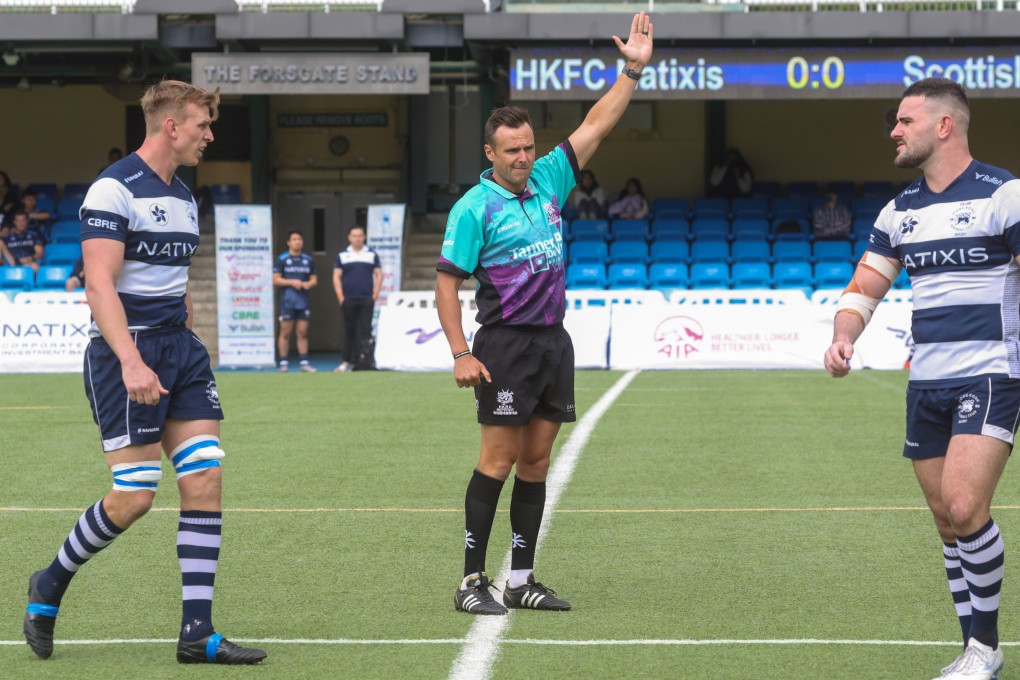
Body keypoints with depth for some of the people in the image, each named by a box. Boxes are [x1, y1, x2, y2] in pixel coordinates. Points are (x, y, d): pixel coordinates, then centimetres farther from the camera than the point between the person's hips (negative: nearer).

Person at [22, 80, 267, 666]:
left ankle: (197, 634, -2)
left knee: (206, 480, -3)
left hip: (180, 348, 8)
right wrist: (131, 362, -29)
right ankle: (50, 585, 16)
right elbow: (100, 286, -20)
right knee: (134, 496, -9)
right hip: (127, 353, -8)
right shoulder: (115, 190, -12)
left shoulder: (183, 198, 16)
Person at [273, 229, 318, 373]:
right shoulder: (282, 259, 2)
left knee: (303, 333, 3)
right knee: (285, 332, -3)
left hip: (304, 301, 3)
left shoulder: (308, 260, 13)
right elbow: (276, 280, -2)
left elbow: (314, 279, 16)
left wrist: (308, 284, -6)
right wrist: (292, 282, -13)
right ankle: (283, 363, 1)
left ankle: (304, 362, 5)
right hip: (287, 301, -3)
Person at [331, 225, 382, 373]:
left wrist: (375, 295, -3)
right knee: (349, 331, 5)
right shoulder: (342, 256, 8)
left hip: (367, 300, 0)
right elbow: (336, 277, 5)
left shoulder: (372, 255, 9)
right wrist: (340, 297, -4)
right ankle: (346, 362, 10)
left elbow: (379, 275, 8)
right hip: (348, 300, 0)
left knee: (365, 331, -6)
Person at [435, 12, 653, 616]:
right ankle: (472, 581, -4)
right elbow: (447, 283, -7)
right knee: (499, 460, -8)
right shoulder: (475, 207, -7)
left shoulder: (548, 180, 9)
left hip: (553, 340, 6)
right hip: (506, 345, -6)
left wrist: (633, 70, 7)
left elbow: (595, 127, 14)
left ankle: (522, 581, 11)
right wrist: (461, 353, -15)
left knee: (536, 462, 7)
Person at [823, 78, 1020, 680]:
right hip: (926, 382, 7)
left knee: (964, 508, -20)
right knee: (948, 520, 8)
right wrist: (844, 337, -7)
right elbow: (864, 288, 14)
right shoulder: (900, 212, 12)